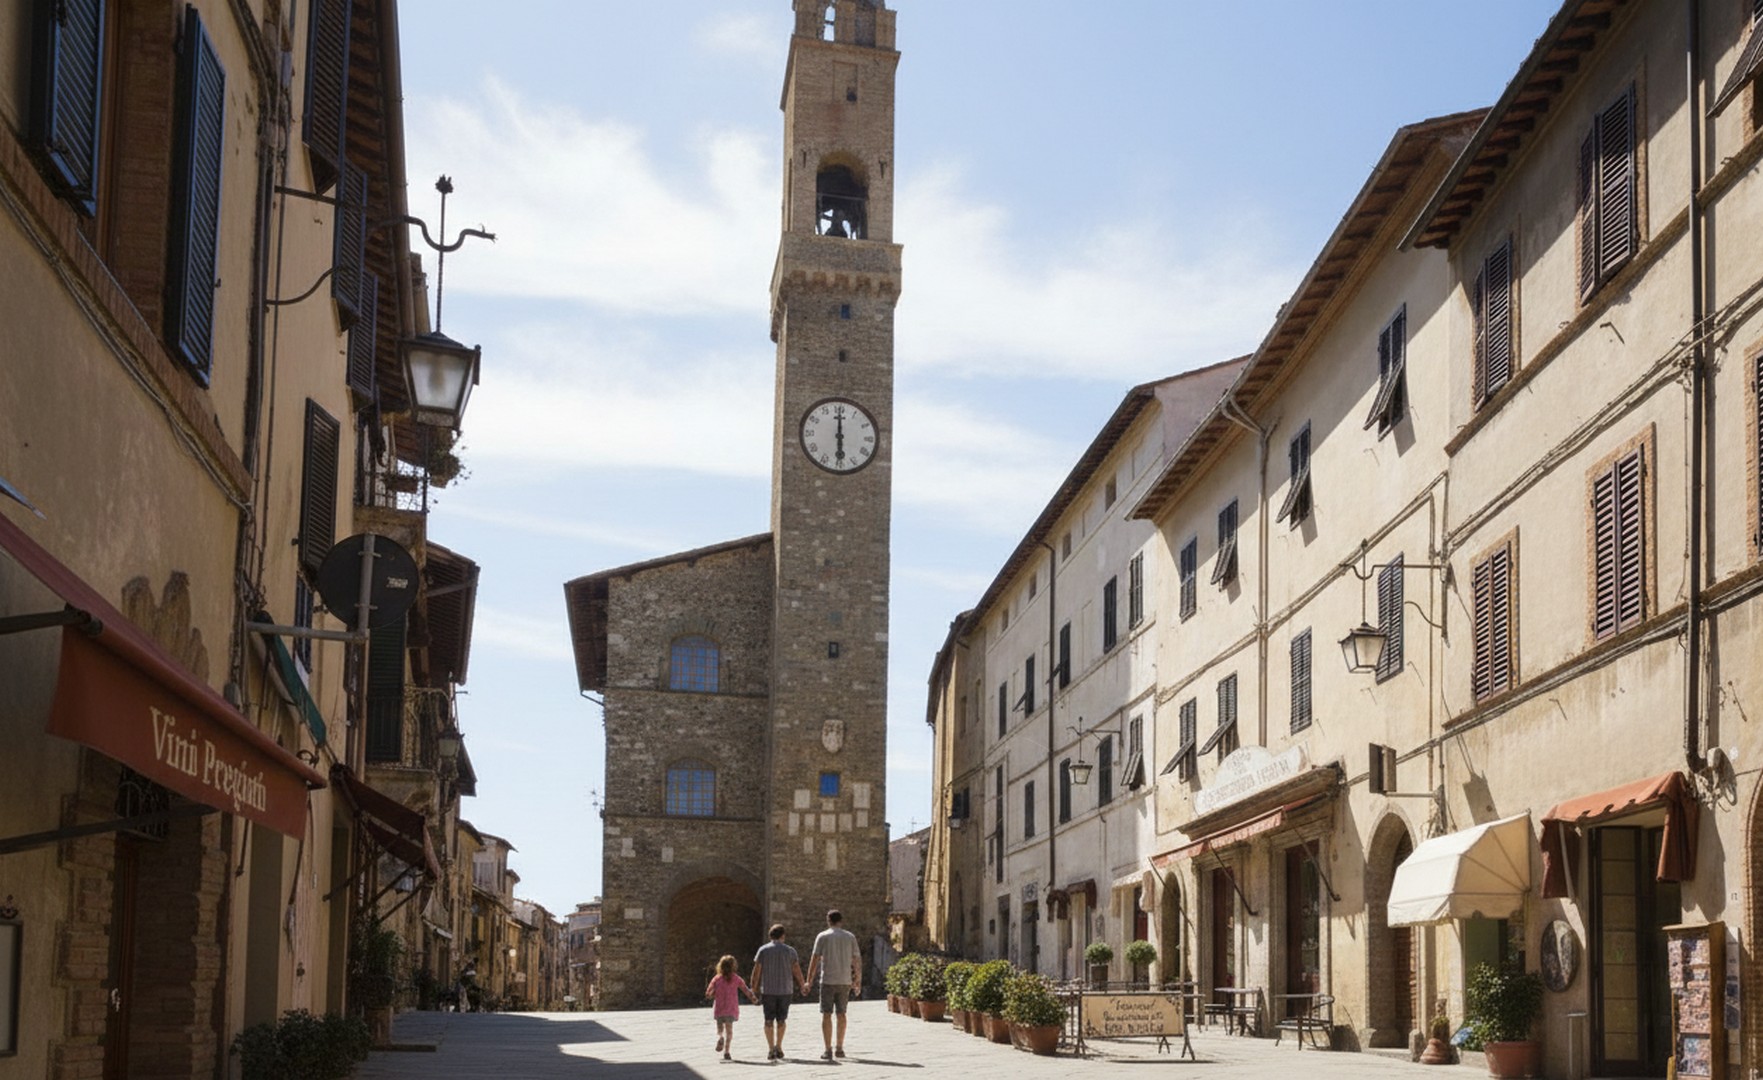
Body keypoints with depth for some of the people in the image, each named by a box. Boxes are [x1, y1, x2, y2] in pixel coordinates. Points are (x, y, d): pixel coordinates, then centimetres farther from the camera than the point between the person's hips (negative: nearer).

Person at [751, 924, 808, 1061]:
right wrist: (803, 985, 16)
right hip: (785, 990, 1)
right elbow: (797, 971, 2)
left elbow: (756, 971, -3)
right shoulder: (790, 951, 0)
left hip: (767, 990, -1)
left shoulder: (763, 950, -1)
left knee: (769, 1021, 4)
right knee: (781, 1020, 13)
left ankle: (771, 1050, 1)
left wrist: (754, 988, 5)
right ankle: (778, 1047, 11)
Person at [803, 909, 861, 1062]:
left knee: (826, 1014, 0)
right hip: (845, 980, 3)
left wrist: (809, 981, -3)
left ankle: (828, 1050, -6)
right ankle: (839, 1048, 18)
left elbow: (814, 959, -6)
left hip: (828, 980, -3)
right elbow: (855, 961, 6)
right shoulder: (850, 937, 6)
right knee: (841, 1013, 13)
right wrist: (857, 982, 13)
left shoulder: (823, 936, -2)